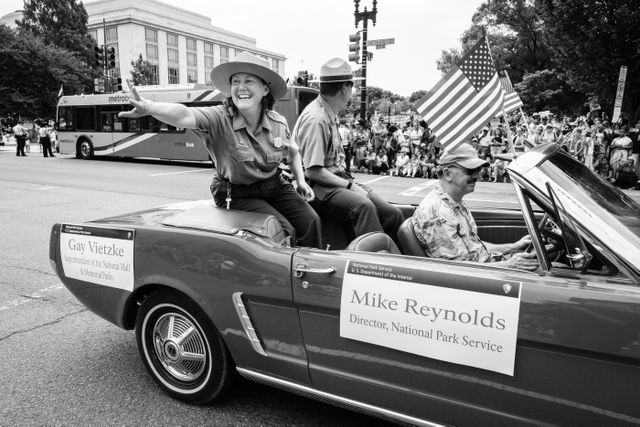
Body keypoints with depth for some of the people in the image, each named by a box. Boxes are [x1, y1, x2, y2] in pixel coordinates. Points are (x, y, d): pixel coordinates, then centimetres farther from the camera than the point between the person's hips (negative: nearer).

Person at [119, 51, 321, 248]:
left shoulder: (278, 123, -5)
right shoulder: (219, 119, -18)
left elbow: (293, 153, 16)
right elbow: (184, 116, -39)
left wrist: (301, 181, 3)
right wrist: (150, 107, -58)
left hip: (276, 187, 4)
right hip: (238, 195, -4)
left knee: (310, 221, -11)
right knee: (284, 231, -21)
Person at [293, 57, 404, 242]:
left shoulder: (331, 115, 15)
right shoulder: (315, 119, -16)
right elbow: (313, 171, -20)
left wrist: (350, 182, 5)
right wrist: (349, 185, -16)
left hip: (337, 178, 9)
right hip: (319, 186, -9)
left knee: (393, 213, -6)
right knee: (363, 206, -35)